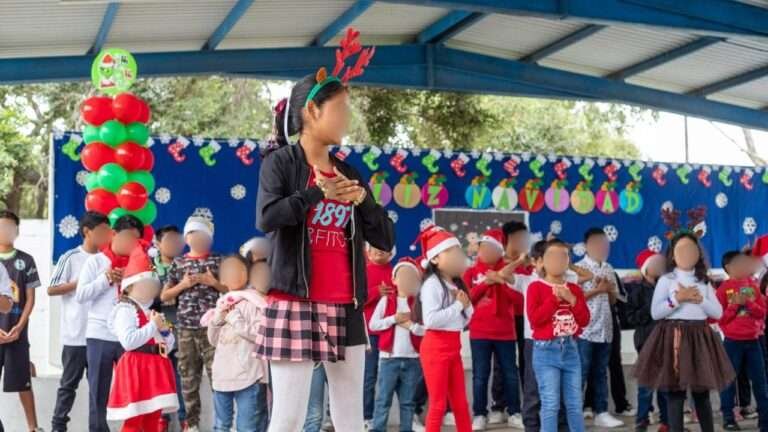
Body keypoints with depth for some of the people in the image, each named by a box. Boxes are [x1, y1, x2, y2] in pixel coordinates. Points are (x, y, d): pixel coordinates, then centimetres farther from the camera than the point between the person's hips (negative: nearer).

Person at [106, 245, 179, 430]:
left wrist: (164, 330, -1)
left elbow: (168, 345, 19)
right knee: (133, 422, -7)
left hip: (155, 369, 9)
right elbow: (128, 341, -24)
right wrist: (153, 326, -17)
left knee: (153, 422, 13)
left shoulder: (153, 312, 17)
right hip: (136, 369, -9)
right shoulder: (125, 310, -9)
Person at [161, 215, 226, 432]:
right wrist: (183, 285, -4)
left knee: (217, 374, -7)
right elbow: (164, 296, 10)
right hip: (186, 327, 3)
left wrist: (213, 282, -10)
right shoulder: (178, 263, 9)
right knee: (188, 378, 7)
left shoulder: (217, 261, 4)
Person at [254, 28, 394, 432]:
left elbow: (385, 240, 12)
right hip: (295, 304, -6)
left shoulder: (349, 173, 14)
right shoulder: (280, 161, -1)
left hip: (345, 308, 6)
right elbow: (267, 219, -20)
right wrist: (318, 193, -11)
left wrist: (363, 200, -4)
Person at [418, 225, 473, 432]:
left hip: (454, 346, 8)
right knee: (438, 404, -3)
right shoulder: (432, 284, -13)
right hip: (436, 347, -8)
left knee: (461, 404, 12)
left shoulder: (457, 285, 13)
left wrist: (466, 307, -3)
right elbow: (430, 320, -25)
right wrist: (458, 305, -17)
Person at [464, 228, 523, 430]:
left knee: (510, 373, 6)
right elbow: (466, 298, -7)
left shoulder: (508, 270, 5)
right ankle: (480, 414, 9)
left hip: (505, 331, 1)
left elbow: (518, 296, -5)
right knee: (480, 374, 2)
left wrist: (500, 280, -16)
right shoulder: (471, 272, 4)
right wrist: (485, 282, -15)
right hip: (479, 332, -1)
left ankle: (514, 413, 16)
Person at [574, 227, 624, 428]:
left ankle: (601, 412, 18)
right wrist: (597, 290, -16)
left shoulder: (609, 269, 13)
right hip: (585, 329, -6)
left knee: (600, 373, 12)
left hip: (605, 329, 6)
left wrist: (610, 290, -4)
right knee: (581, 373, -3)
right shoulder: (579, 268, -8)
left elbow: (613, 299, 18)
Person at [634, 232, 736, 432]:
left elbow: (718, 313, 7)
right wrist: (678, 298, -14)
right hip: (674, 337, -3)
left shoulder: (704, 281, 13)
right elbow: (655, 312, -7)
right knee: (674, 391, -3)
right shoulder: (666, 280, 1)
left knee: (702, 392, 8)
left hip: (700, 338, 3)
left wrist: (700, 299, -8)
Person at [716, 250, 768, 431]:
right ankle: (728, 417, 9)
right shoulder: (724, 288, -3)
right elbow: (719, 317, -6)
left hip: (753, 341, 4)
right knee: (729, 379, 1)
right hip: (732, 341, -4)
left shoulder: (753, 285, 9)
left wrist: (748, 303, -10)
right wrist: (735, 304, -16)